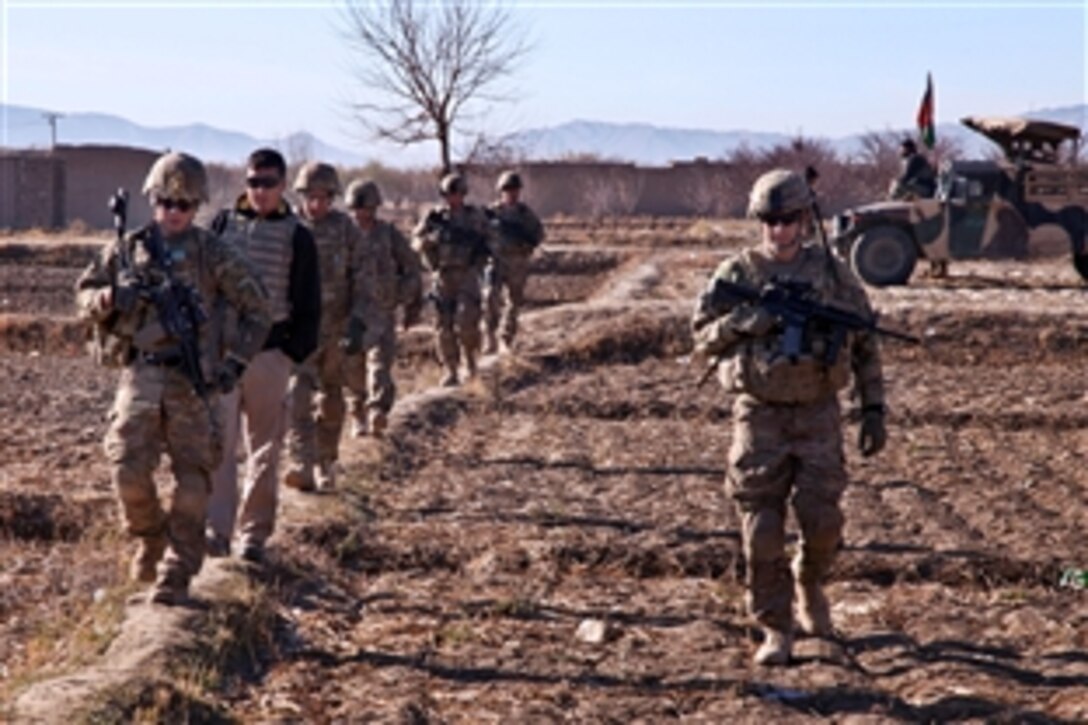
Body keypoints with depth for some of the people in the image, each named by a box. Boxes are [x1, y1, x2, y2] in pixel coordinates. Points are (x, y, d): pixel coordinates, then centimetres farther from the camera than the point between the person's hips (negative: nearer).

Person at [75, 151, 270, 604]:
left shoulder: (214, 254, 2)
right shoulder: (127, 249, 8)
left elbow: (256, 311, 6)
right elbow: (84, 295, 15)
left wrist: (235, 361, -4)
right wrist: (111, 299, -8)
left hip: (193, 379, -1)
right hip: (140, 375, 1)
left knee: (192, 482, -2)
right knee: (128, 470, -10)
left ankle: (176, 576, 9)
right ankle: (150, 537, 20)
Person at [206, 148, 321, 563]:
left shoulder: (296, 236, 4)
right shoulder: (222, 225, 7)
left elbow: (309, 304, 5)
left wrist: (296, 351, -3)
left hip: (269, 354, 0)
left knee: (265, 447, 6)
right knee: (218, 441, -10)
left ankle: (254, 534, 15)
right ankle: (216, 530, -12)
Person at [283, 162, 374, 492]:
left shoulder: (345, 229, 2)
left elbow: (364, 276, 2)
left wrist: (358, 320, -8)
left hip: (335, 328, 2)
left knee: (331, 400, 11)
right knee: (297, 395, -17)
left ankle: (325, 465, 25)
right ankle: (302, 465, -23)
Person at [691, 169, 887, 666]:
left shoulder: (831, 271, 1)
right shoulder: (737, 273, 0)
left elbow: (865, 344, 6)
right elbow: (703, 337, -3)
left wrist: (873, 409, 1)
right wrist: (747, 320, -19)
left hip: (818, 414, 1)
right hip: (760, 415, 0)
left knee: (822, 520, -3)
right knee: (762, 529, -2)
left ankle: (808, 584, 29)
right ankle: (776, 629, 11)